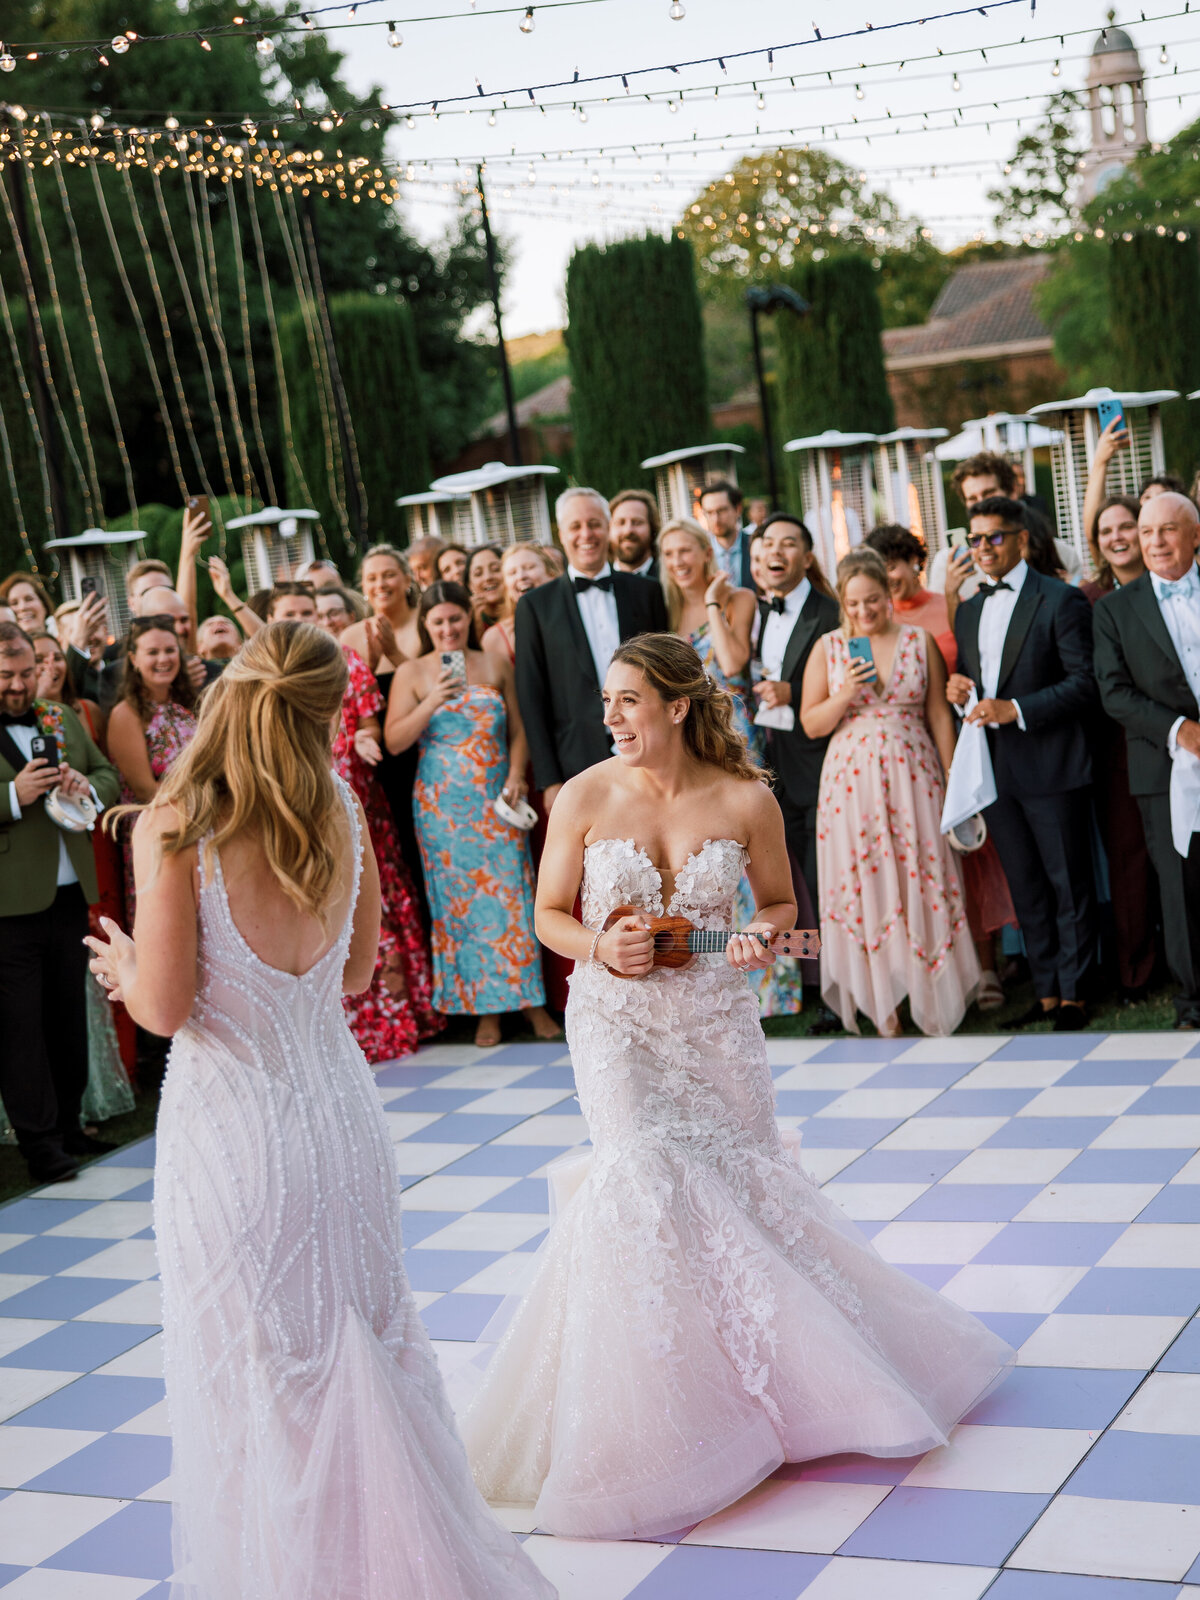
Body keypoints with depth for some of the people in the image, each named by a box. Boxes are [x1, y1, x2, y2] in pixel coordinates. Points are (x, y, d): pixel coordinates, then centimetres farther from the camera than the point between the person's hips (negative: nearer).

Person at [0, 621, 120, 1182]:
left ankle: (67, 1126, 28)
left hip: (69, 899, 6)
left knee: (69, 1019, 15)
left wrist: (88, 787, -5)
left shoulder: (62, 718, 13)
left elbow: (111, 777, 16)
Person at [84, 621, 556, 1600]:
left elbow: (164, 1005, -15)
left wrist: (123, 963, 6)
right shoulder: (340, 810, -1)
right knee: (365, 1349, 20)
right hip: (337, 1105, 5)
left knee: (261, 1376, 11)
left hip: (231, 1120, -5)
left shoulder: (176, 825, -15)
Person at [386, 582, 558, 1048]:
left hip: (496, 800, 1)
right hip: (442, 806, -1)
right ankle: (483, 1007, 8)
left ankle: (529, 999, 8)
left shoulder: (495, 667, 7)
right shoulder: (412, 673, 2)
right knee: (460, 900, 1)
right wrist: (433, 701, -15)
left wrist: (516, 775, -7)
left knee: (511, 895, -1)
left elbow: (517, 731, 9)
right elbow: (394, 741, -4)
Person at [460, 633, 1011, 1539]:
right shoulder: (586, 798, -8)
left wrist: (764, 937, -15)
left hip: (715, 1021, 1)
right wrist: (601, 946, -18)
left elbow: (781, 902, 7)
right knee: (649, 1183, -8)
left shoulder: (746, 801, -7)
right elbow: (550, 915, 1)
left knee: (744, 1177, 8)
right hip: (617, 1023, -1)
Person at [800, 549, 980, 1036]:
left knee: (922, 882, -2)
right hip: (852, 782, 0)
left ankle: (931, 998, 9)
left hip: (913, 776, 0)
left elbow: (939, 714, 7)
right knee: (863, 885, 0)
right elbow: (811, 724, 6)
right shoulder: (828, 648, 4)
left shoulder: (919, 641, 4)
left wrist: (950, 778, 3)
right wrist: (843, 697, -12)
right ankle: (882, 1005, 7)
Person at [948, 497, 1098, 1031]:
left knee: (1068, 884, 1)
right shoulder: (968, 611, 16)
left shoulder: (1061, 601, -5)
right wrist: (956, 689, 1)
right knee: (1025, 887, 12)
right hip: (994, 768, 7)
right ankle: (1045, 994, 19)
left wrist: (1015, 710, -19)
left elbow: (1084, 684, -12)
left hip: (1051, 767, -7)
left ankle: (1074, 996, 8)